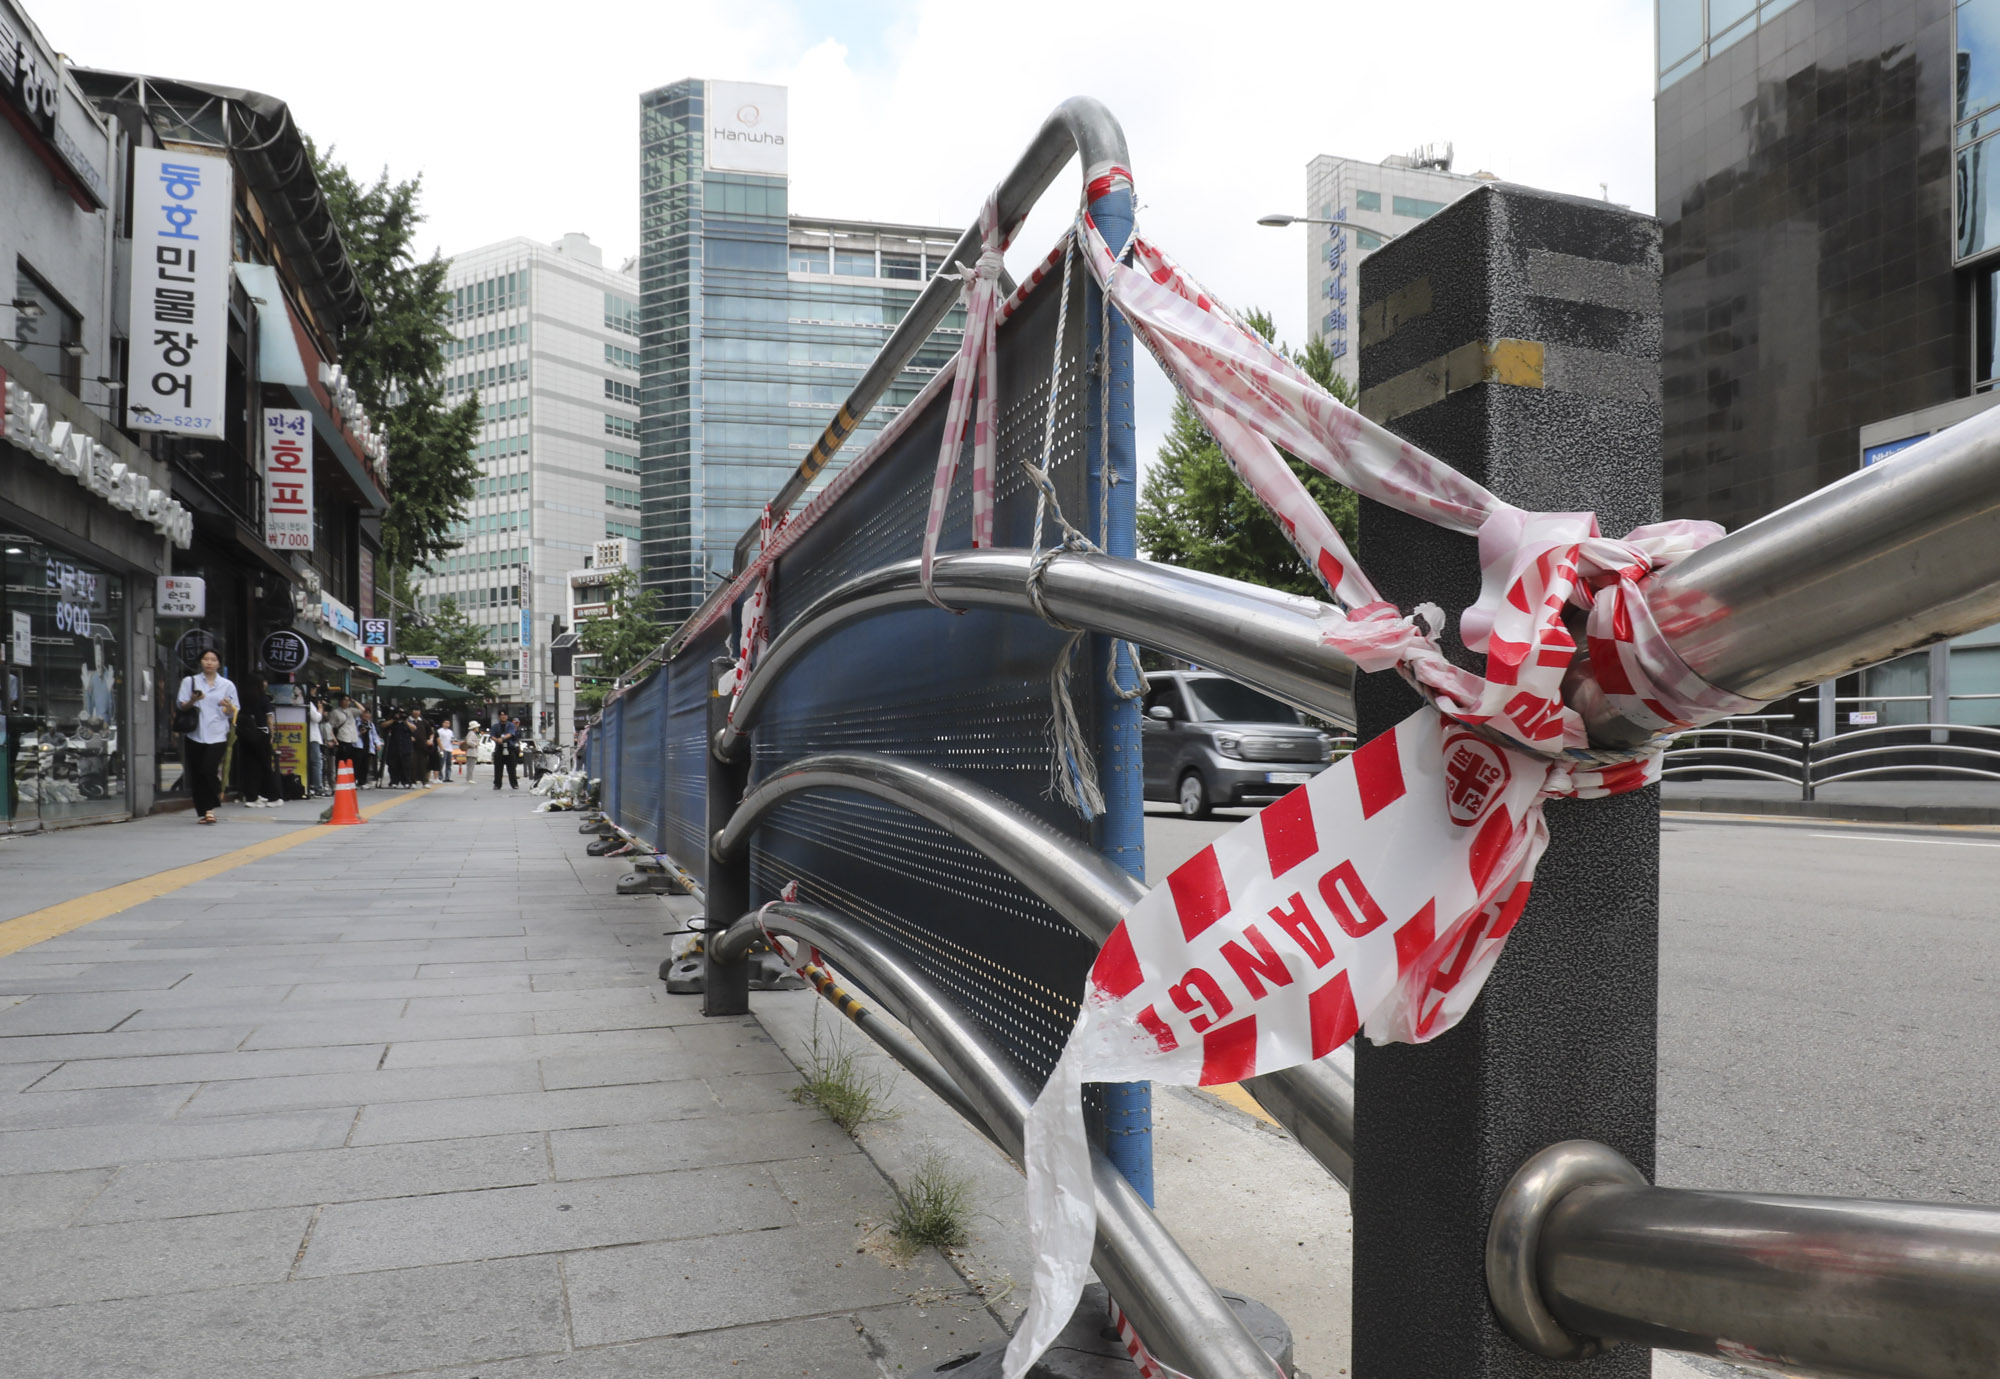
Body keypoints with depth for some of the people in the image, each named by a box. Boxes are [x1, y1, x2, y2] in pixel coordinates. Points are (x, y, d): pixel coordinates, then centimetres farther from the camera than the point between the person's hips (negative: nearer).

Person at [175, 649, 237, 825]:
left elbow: (233, 715, 10)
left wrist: (229, 707, -12)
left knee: (209, 771, -17)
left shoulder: (227, 685, 10)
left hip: (217, 736, -1)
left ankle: (210, 808, -3)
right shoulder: (189, 681, 11)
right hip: (194, 736, 2)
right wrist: (192, 701, -14)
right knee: (196, 775, 2)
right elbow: (180, 706, 6)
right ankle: (202, 812, 12)